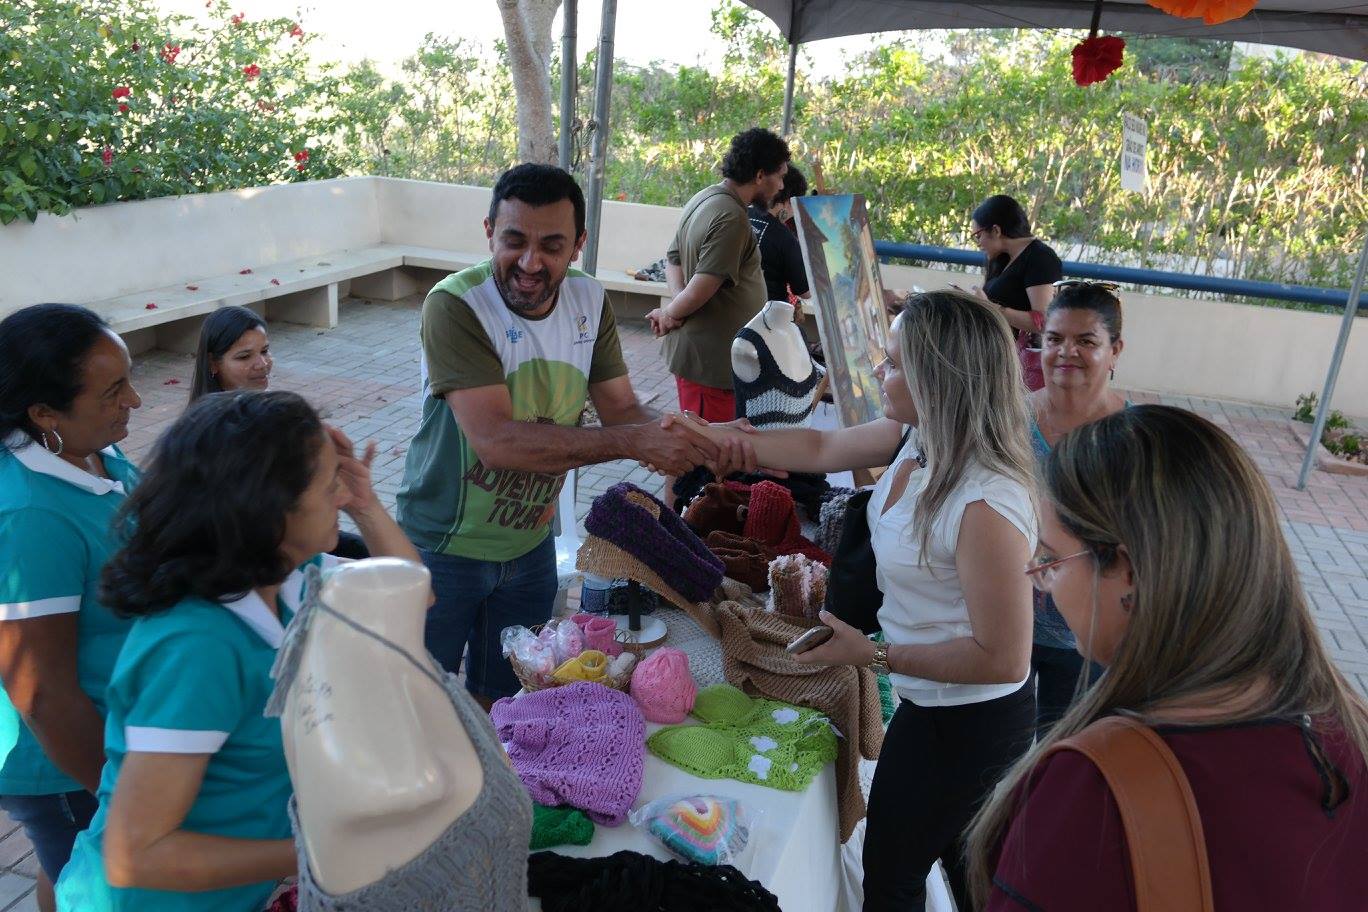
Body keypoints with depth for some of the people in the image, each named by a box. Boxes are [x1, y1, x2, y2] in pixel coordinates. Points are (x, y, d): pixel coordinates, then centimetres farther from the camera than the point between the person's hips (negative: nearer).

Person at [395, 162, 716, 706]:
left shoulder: (589, 301, -5)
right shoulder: (455, 305, -24)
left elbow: (622, 409, -6)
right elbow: (497, 441, -34)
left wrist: (678, 436, -29)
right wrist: (634, 443, -37)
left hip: (531, 544, 5)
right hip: (445, 548, -5)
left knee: (503, 700, 23)